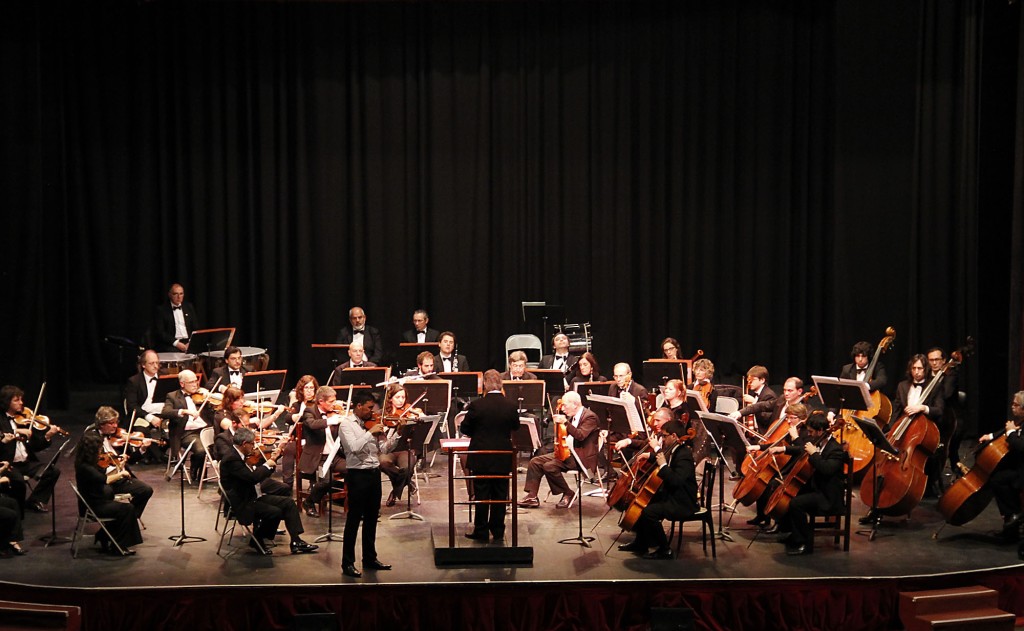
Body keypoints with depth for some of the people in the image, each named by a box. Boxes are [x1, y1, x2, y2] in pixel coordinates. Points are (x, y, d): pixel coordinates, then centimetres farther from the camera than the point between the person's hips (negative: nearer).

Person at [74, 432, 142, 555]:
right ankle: (119, 547, -2)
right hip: (94, 506, -10)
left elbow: (103, 475, 14)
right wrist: (120, 474, -19)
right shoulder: (84, 467, -25)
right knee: (127, 509, -12)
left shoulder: (88, 462, 5)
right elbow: (104, 479, -33)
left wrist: (118, 468, 4)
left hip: (97, 502, 10)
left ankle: (103, 538, 19)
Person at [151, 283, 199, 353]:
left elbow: (196, 328, 14)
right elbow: (159, 332, -4)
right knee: (172, 352, -34)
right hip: (170, 345, -4)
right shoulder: (161, 310, 2)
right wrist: (176, 343, -15)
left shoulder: (189, 307, 15)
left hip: (188, 342, 4)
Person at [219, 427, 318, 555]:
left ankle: (296, 542, -2)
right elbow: (253, 477, -30)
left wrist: (271, 461, 9)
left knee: (288, 502, 0)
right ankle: (257, 541, -2)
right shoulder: (231, 459, -21)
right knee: (275, 512, -26)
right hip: (242, 504, -10)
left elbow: (256, 474, 18)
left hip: (252, 497, 10)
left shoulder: (239, 456, 10)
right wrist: (267, 465, -14)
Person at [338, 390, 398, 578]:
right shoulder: (346, 425, -9)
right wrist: (371, 432, -22)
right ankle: (347, 563, 4)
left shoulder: (368, 424, 11)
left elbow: (382, 449, 12)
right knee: (353, 520, -2)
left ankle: (370, 558, 25)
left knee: (371, 518, 14)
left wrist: (397, 435, 1)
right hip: (358, 475, -7)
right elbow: (354, 447, -25)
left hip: (374, 473, 7)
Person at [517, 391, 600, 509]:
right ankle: (532, 497, -3)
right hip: (566, 451, 10)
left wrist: (565, 422, -31)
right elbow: (565, 435, 24)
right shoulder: (572, 417, 15)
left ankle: (568, 494, -7)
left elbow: (580, 436, -27)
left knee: (549, 466, -26)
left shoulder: (590, 417, -13)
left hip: (582, 457, -10)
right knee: (535, 461, -3)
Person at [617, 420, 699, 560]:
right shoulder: (673, 451, 10)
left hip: (682, 503, -11)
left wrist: (663, 465, -30)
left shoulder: (684, 455, -21)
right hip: (671, 496, 11)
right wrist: (657, 449, 23)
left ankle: (664, 549, -10)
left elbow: (676, 480, -34)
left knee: (648, 512, -26)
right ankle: (641, 543, 25)